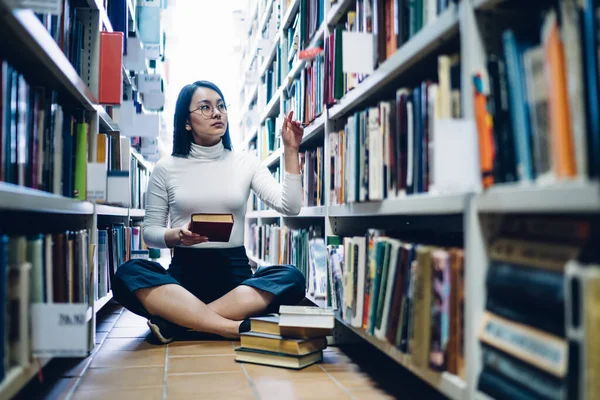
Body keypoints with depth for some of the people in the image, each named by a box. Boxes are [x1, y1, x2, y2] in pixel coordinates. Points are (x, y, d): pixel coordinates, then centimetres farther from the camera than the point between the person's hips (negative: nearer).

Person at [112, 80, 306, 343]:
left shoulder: (246, 163, 7)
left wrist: (290, 151, -10)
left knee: (291, 277, -29)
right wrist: (177, 235, -15)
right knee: (128, 274, -30)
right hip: (184, 272, 0)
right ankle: (237, 327, -36)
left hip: (235, 272, 1)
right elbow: (149, 231, 7)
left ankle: (178, 320, -31)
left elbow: (290, 207, -4)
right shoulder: (166, 168, 6)